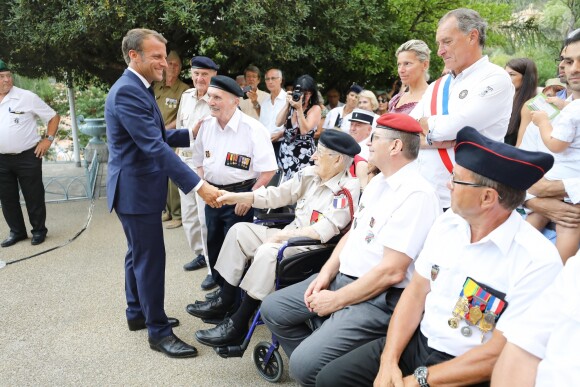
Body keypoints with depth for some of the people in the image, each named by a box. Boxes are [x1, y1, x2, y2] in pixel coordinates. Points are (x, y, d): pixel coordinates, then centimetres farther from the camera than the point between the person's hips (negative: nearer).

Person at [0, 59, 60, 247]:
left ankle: (39, 230, 20)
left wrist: (48, 139, -8)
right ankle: (17, 231, 26)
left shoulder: (27, 97, -7)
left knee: (33, 197, 5)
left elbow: (54, 117, -1)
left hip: (27, 157, -4)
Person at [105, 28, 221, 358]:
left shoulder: (138, 89, 12)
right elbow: (155, 147, -30)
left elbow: (157, 136, 16)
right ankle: (159, 331, 8)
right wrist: (198, 185, -34)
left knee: (139, 254, 19)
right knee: (150, 258, -3)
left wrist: (191, 134, 4)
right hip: (136, 189, -10)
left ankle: (137, 313, 35)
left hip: (140, 187, 11)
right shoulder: (127, 92, -22)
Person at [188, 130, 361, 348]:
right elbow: (276, 195, 8)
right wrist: (236, 197, 3)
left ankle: (238, 325, -19)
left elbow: (323, 231, -26)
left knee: (267, 252, -32)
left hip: (313, 248, -9)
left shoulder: (347, 190, -18)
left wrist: (283, 235, -20)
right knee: (240, 231, 2)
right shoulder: (310, 174, 5)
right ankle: (225, 302, 7)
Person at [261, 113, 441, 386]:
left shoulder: (416, 195, -21)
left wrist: (337, 300, -16)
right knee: (273, 309, 8)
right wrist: (326, 273, 2)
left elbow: (391, 272, -24)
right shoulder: (378, 181, 10)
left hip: (380, 298, -9)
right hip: (342, 278, 10)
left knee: (304, 364, -22)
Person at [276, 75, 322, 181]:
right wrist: (287, 104, -10)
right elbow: (278, 123, -4)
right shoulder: (291, 106, 7)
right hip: (286, 151, 5)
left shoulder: (315, 108, -6)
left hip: (303, 154, -4)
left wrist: (299, 108, -22)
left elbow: (305, 130, -18)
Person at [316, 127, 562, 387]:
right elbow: (416, 292, 1)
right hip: (416, 342, 6)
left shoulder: (538, 261, -19)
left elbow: (498, 355, -18)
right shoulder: (447, 223, -1)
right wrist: (388, 360, -10)